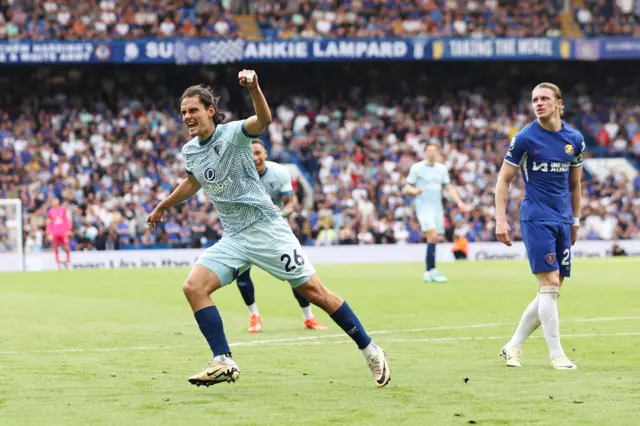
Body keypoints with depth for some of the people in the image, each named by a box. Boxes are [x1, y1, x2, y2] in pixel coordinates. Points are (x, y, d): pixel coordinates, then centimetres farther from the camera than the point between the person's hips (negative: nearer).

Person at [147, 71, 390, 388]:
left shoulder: (233, 133, -9)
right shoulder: (189, 151, 9)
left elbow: (263, 120, -32)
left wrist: (254, 88, -50)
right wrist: (163, 206, 45)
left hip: (265, 228, -6)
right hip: (233, 239, 6)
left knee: (314, 291, -5)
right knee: (193, 287, -14)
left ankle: (370, 351, 7)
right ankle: (224, 363, -12)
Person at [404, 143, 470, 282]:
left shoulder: (442, 169, 13)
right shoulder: (416, 168, 0)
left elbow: (449, 188, 17)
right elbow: (407, 188, 1)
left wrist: (460, 203, 7)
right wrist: (414, 191, -23)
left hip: (438, 208, 5)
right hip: (424, 207, -5)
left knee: (434, 240, 3)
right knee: (432, 236, -21)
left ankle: (428, 273, 11)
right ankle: (432, 270, -21)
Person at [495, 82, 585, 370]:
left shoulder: (575, 140, 7)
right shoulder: (525, 138, -6)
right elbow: (504, 179, -1)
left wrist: (575, 221, 19)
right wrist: (501, 220, -8)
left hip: (562, 221, 5)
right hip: (535, 219, -5)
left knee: (552, 290, 5)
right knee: (549, 284, -12)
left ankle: (514, 346, 17)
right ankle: (556, 355, -8)